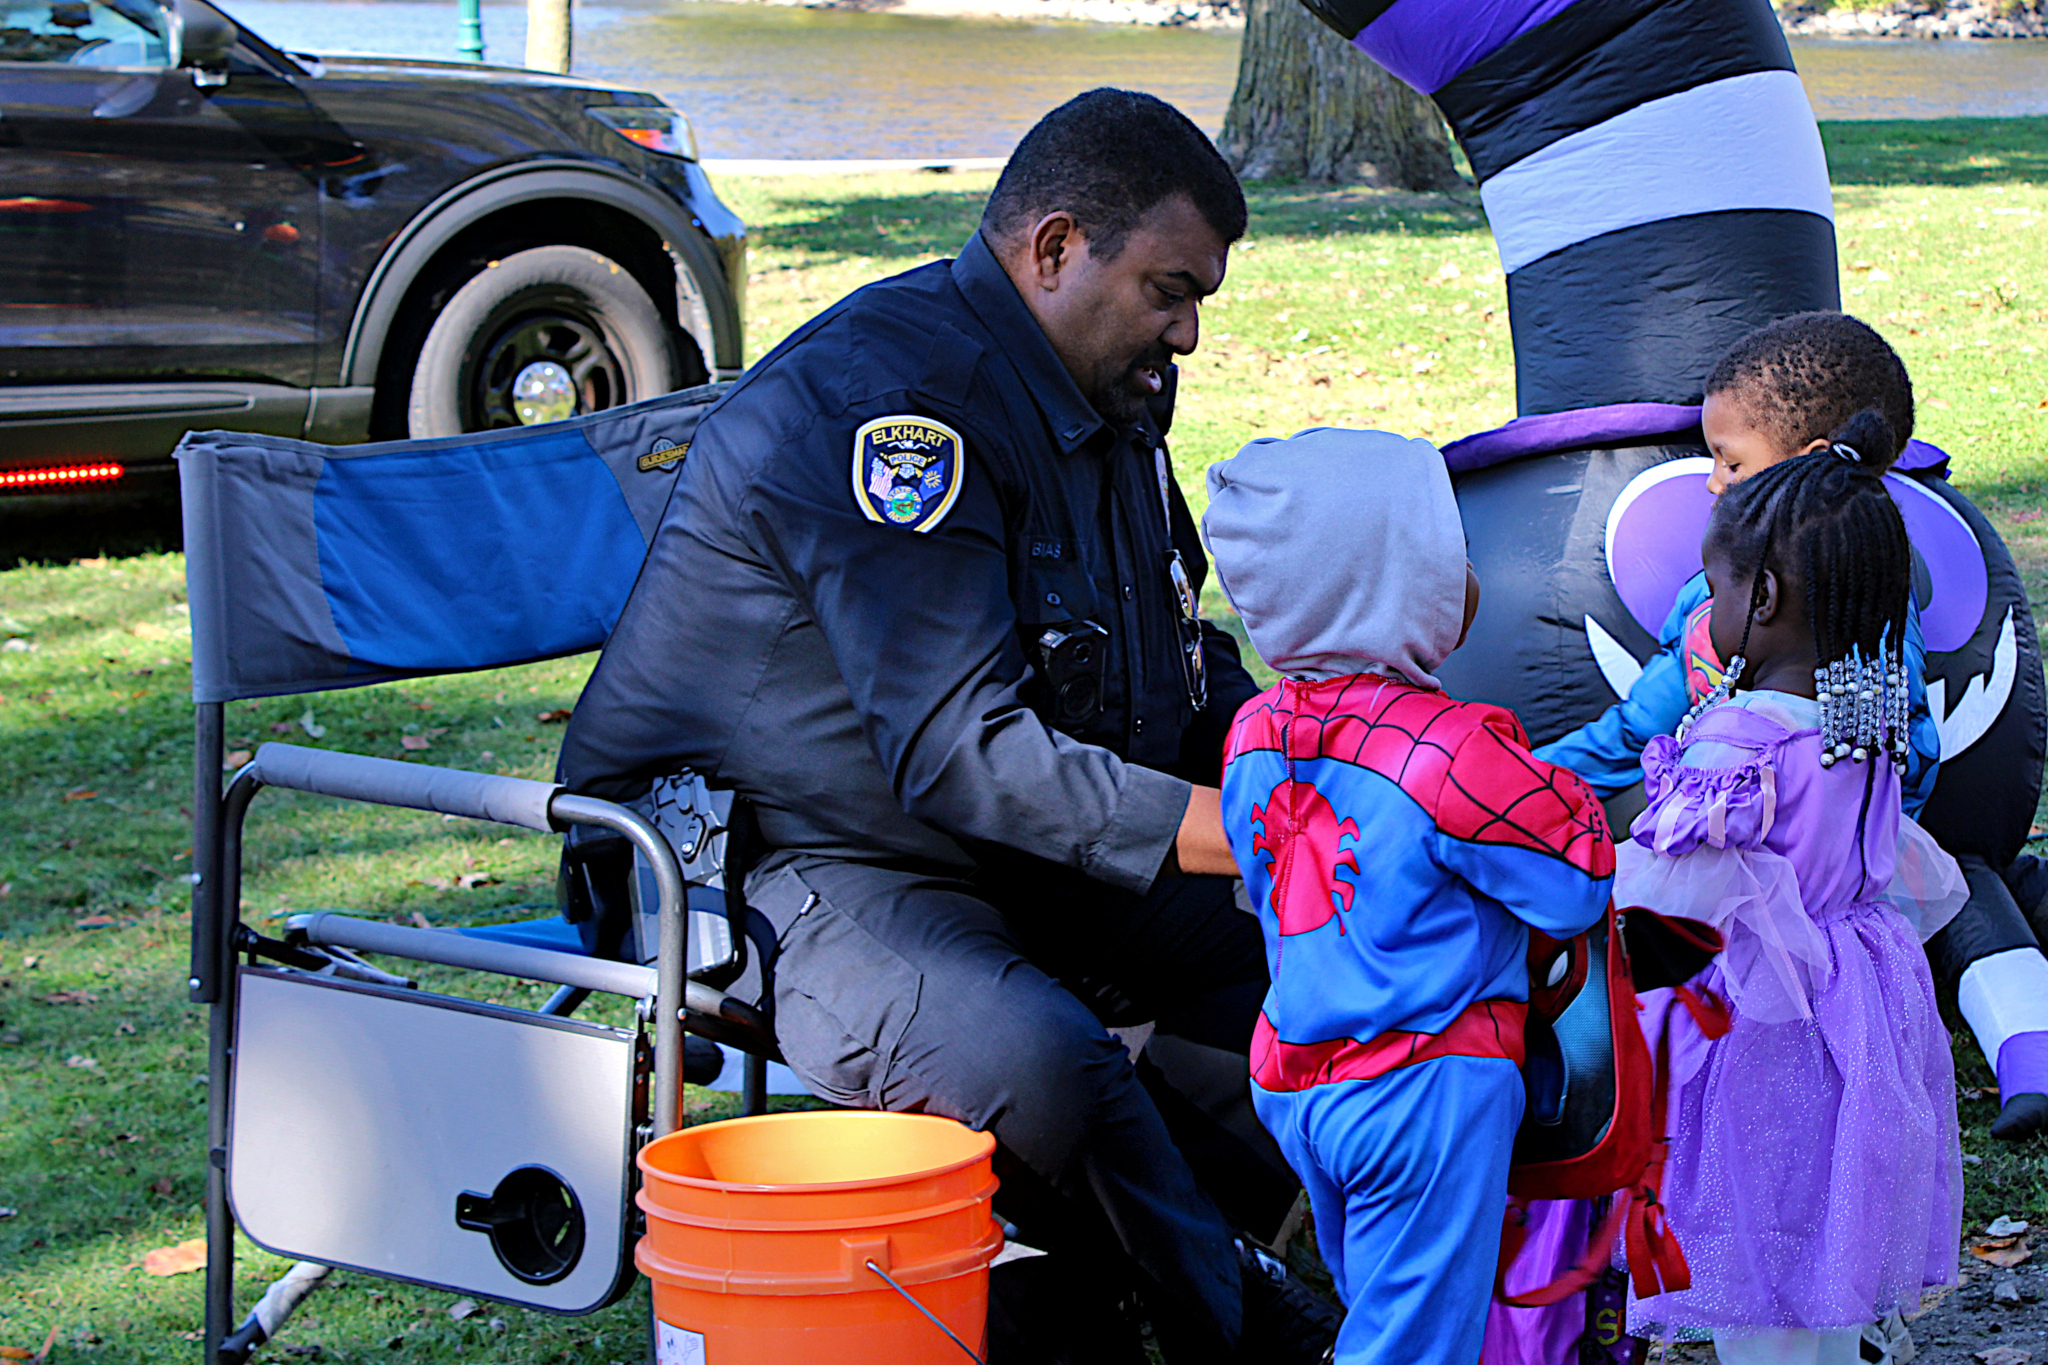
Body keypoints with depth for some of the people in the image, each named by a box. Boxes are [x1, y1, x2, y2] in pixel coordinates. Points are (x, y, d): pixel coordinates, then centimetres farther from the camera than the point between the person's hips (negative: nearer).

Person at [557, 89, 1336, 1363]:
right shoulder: (886, 403, -24)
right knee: (1035, 1058, -36)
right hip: (772, 861, -10)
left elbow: (1189, 662, 21)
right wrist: (1207, 829, -32)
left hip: (1018, 863, 10)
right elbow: (954, 751, -29)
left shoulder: (1103, 394, 8)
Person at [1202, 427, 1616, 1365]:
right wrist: (1564, 795, 8)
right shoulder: (1456, 754, -22)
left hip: (1292, 1086, 8)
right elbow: (1581, 885, -12)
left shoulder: (1253, 736, 1)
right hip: (1426, 1089, -7)